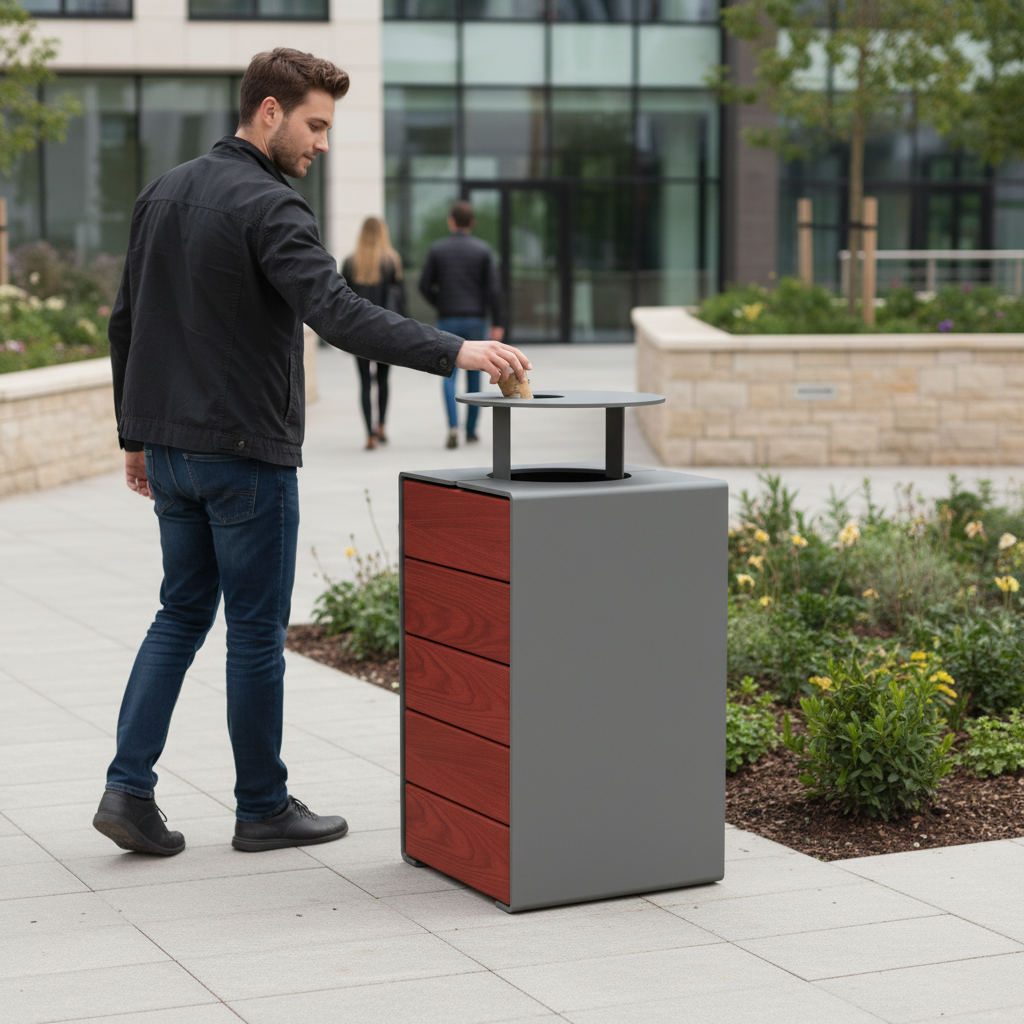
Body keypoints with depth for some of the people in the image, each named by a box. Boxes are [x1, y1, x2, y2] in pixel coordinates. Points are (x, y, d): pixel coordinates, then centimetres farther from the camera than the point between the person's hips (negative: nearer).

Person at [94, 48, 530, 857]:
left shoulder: (163, 193, 10)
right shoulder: (269, 207, -16)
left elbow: (125, 323, 15)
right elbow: (339, 314, -29)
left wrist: (136, 435, 21)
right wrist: (455, 351, -33)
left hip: (170, 447, 8)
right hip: (246, 454, -8)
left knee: (182, 614, 16)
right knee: (257, 630, 4)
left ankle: (129, 787, 7)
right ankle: (263, 808, 16)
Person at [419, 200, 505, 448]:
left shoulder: (437, 249, -2)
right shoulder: (483, 249, -2)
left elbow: (424, 285, -2)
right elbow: (493, 288, -6)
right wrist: (498, 323, -3)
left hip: (448, 319, -1)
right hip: (475, 320, 1)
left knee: (449, 375, 0)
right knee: (474, 374, 12)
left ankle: (453, 427, -18)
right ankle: (471, 430, 18)